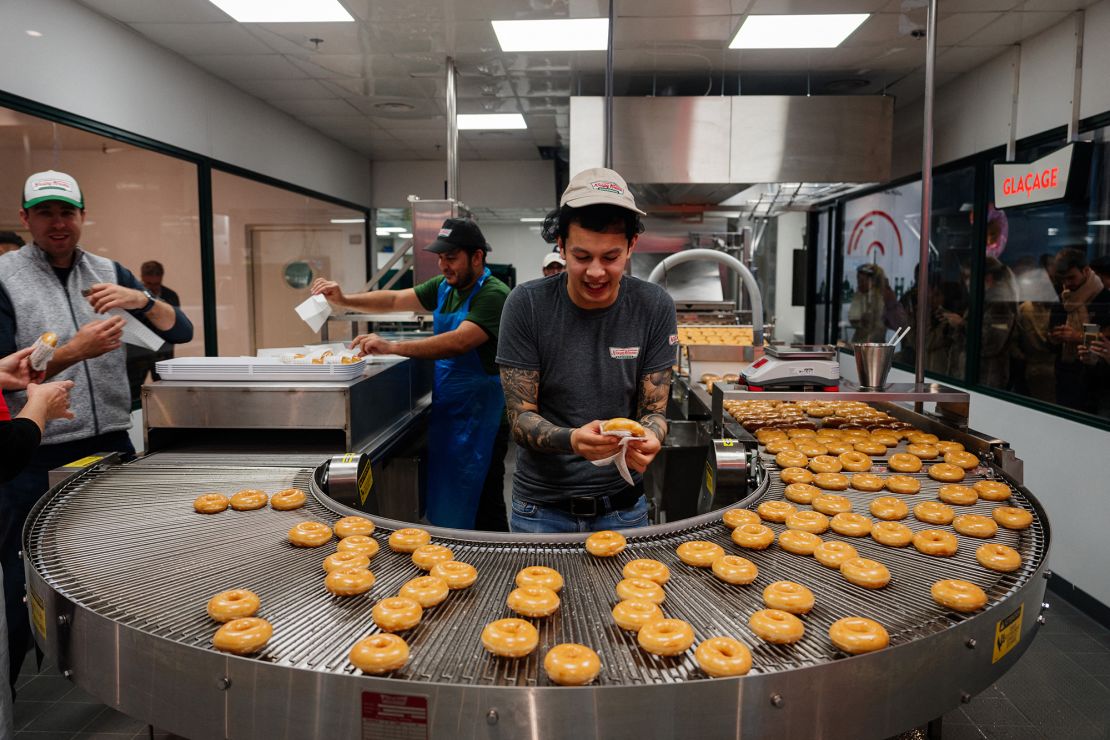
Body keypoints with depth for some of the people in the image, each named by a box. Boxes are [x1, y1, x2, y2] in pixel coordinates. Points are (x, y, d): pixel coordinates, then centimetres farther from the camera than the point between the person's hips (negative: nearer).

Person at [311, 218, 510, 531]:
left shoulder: (493, 295, -18)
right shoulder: (444, 287, 8)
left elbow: (459, 342, -30)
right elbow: (396, 299, 13)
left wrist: (391, 347, -36)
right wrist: (345, 300, -1)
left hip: (480, 415, -8)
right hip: (446, 410, 8)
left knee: (483, 509, 0)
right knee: (444, 503, 16)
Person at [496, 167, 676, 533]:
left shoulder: (655, 308, -9)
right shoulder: (527, 305, -13)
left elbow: (654, 409, -4)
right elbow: (520, 417, -12)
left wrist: (648, 439, -28)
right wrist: (571, 440, -32)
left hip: (622, 506, 1)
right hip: (542, 508, -1)